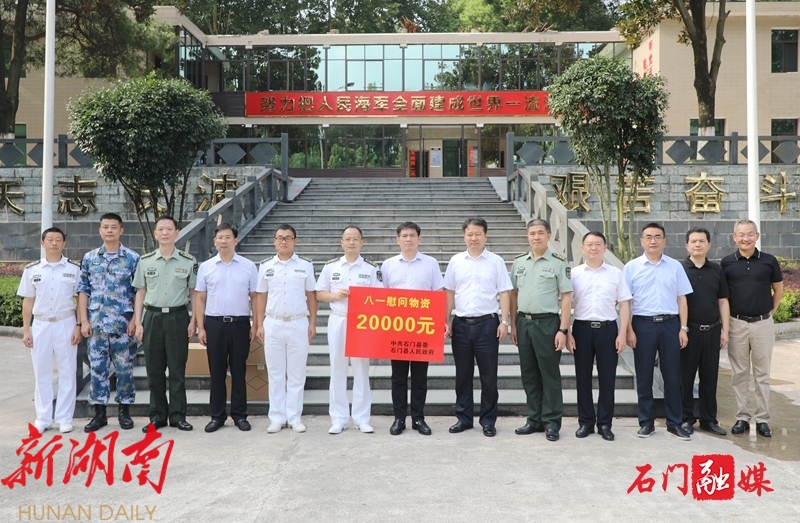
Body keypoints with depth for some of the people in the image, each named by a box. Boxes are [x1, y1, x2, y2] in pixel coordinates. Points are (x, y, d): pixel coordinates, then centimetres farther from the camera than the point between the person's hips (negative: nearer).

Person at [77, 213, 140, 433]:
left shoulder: (133, 259, 0)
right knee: (97, 368, 6)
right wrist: (84, 320, 0)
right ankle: (99, 413, 15)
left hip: (123, 324, -2)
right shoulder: (89, 258, 7)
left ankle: (124, 410, 17)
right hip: (96, 323, 2)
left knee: (124, 368, 5)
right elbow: (83, 291, 7)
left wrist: (135, 319, -7)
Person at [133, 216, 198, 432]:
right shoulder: (145, 261, 5)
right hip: (152, 317, 2)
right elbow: (140, 292, 8)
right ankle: (157, 416, 16)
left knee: (177, 369, 3)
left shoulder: (188, 261, 1)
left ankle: (177, 415, 13)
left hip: (178, 317, -2)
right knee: (154, 370, 6)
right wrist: (138, 323, 2)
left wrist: (194, 321, -4)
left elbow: (194, 293, 3)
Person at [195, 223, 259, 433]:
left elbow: (254, 297, 4)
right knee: (216, 372, 7)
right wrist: (200, 327, 0)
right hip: (214, 323, 1)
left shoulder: (249, 266, 2)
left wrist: (255, 325, -1)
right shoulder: (206, 267, 4)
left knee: (238, 371, 6)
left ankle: (240, 415, 16)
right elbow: (200, 299, 5)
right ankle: (217, 416, 16)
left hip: (240, 323, 0)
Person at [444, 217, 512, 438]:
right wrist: (447, 321, 5)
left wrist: (504, 322, -7)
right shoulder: (456, 261, 6)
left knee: (488, 375, 5)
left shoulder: (496, 261, 0)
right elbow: (449, 293, 9)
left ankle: (488, 421, 16)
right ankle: (463, 418, 22)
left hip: (487, 323, -2)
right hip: (461, 324, 2)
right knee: (462, 374, 10)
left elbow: (504, 293, 0)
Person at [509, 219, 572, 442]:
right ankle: (534, 419, 22)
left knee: (549, 373, 2)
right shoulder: (519, 262, 9)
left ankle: (551, 422, 11)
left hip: (547, 323, -5)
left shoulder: (559, 262, -4)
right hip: (523, 322, 5)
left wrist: (563, 329, -11)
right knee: (529, 373, 11)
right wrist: (513, 324, 8)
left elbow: (566, 297, -6)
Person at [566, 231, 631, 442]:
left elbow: (624, 304, 4)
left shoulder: (615, 273, 4)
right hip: (582, 328, 0)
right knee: (583, 378, 7)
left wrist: (622, 334, -3)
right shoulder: (574, 273, 3)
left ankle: (605, 424, 15)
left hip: (608, 329, 0)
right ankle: (586, 422, 18)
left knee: (607, 378, 4)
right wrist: (567, 332, -4)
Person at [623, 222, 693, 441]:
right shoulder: (632, 267, 2)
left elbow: (681, 299, 7)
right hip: (643, 324, -1)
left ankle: (674, 423, 16)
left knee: (672, 375, 6)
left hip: (670, 324, 1)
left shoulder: (675, 266, 6)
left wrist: (683, 328, 1)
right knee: (644, 376, 6)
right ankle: (646, 422, 17)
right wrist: (629, 330, -6)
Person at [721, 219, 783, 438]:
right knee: (739, 373, 7)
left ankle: (762, 419, 14)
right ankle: (742, 417, 15)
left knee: (762, 373, 7)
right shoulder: (727, 262, -1)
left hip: (763, 324, 0)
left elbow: (778, 289, 12)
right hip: (737, 324, 0)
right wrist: (726, 319, 4)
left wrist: (771, 310, 6)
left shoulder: (769, 261, -1)